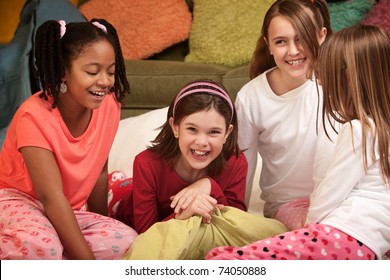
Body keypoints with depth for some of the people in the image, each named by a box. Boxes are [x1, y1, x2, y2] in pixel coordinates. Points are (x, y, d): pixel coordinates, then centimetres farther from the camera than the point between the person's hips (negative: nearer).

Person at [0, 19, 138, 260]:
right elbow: (51, 197, -29)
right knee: (39, 243, -39)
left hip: (70, 211, 7)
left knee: (128, 242, -19)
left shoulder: (108, 106, -9)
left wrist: (100, 225, 8)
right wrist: (90, 266, -32)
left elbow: (99, 173, 3)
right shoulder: (35, 116, -24)